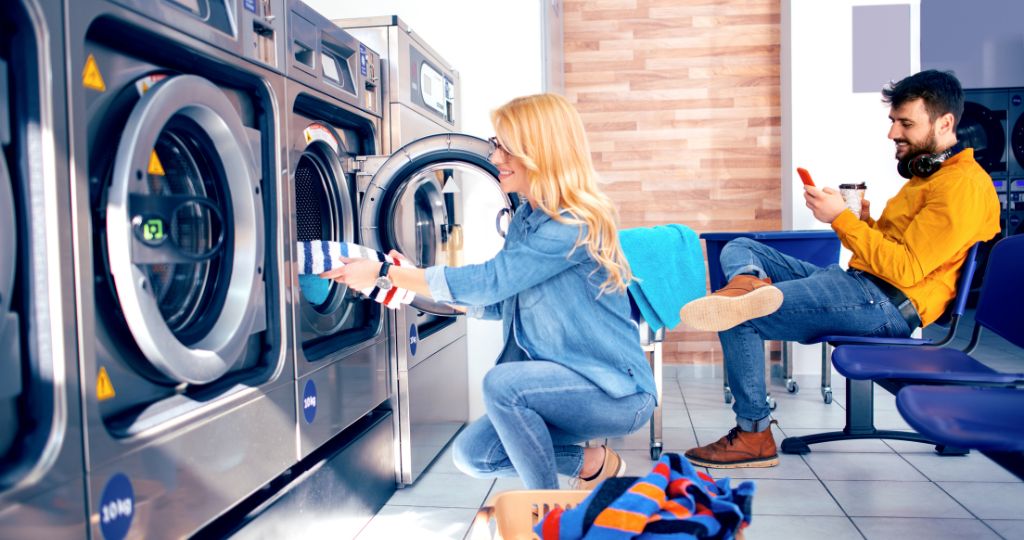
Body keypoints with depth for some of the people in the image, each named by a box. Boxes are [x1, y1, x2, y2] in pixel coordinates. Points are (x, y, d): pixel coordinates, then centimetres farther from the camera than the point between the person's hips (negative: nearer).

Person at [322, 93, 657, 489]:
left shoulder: (576, 226, -23)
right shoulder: (526, 217, 6)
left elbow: (486, 282, -26)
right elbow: (495, 303, 9)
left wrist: (384, 273, -20)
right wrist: (414, 282, 2)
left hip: (618, 390, -8)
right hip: (564, 383, 9)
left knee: (502, 382, -31)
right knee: (472, 454, -1)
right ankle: (591, 463, 15)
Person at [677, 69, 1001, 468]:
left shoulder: (964, 184, -10)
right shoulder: (927, 173, 23)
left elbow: (905, 269, -19)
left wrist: (842, 219, -16)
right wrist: (863, 221, 2)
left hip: (887, 304, -11)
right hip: (859, 283, 11)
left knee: (739, 321, -19)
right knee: (739, 248, 8)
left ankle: (753, 435, -8)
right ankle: (748, 286, -28)